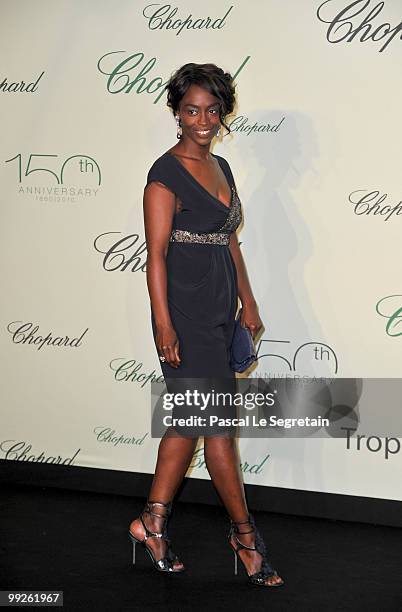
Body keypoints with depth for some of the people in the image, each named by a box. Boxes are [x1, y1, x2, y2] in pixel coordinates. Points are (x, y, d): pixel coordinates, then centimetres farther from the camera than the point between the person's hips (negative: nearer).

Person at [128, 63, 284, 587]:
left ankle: (153, 521, 22)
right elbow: (156, 254, -15)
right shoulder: (166, 172, -11)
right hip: (186, 312, -8)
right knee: (219, 422, -2)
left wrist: (248, 304, 17)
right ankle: (244, 534, 11)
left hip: (219, 312, 8)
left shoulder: (220, 167, 13)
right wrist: (164, 324, -20)